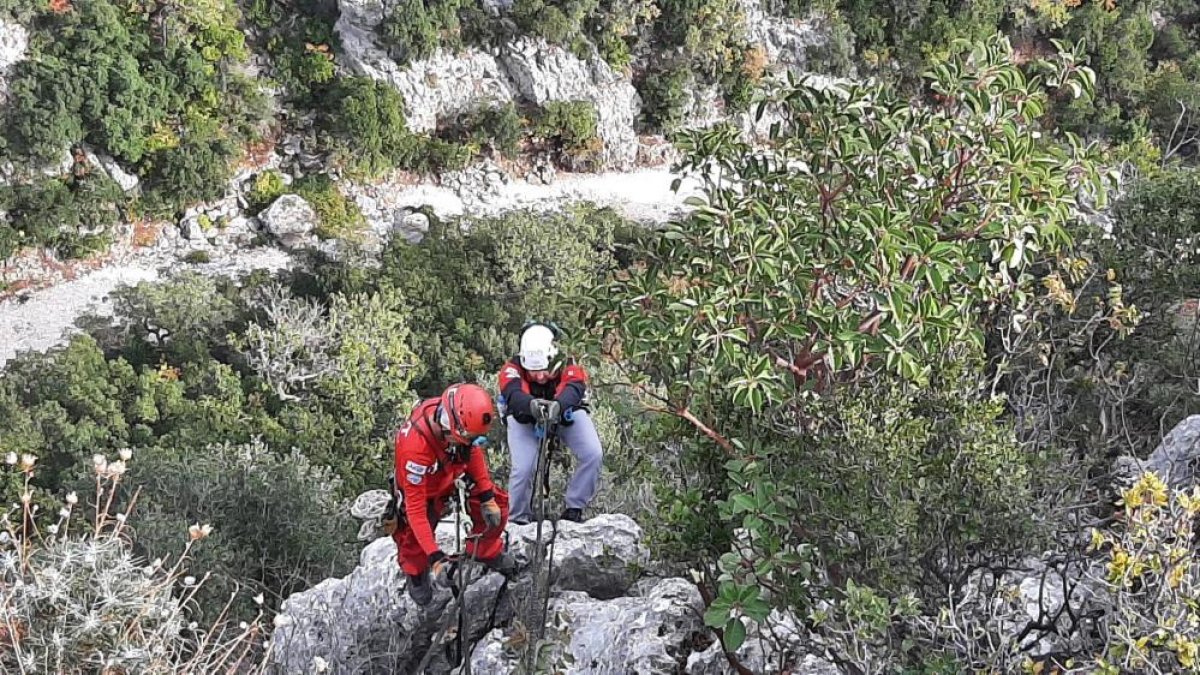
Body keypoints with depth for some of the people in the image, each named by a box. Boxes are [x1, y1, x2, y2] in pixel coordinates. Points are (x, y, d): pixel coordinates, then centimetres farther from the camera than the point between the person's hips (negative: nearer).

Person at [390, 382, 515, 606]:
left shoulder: (460, 417, -29)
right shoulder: (415, 447, -44)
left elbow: (472, 451, -4)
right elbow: (416, 508, -36)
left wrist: (486, 495, -7)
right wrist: (435, 557, -38)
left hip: (455, 475, 5)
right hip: (421, 489, -5)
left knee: (496, 506, -2)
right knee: (416, 548, -9)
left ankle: (487, 552, 28)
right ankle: (415, 574, 29)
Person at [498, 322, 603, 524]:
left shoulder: (569, 368, -33)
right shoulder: (513, 368, -33)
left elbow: (573, 390, -53)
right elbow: (513, 395, -51)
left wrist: (558, 405, -77)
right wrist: (531, 404, -75)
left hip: (565, 414, 1)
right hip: (525, 418, -1)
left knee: (593, 455, -21)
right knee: (523, 469, -22)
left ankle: (574, 508, -1)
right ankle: (518, 519, 4)